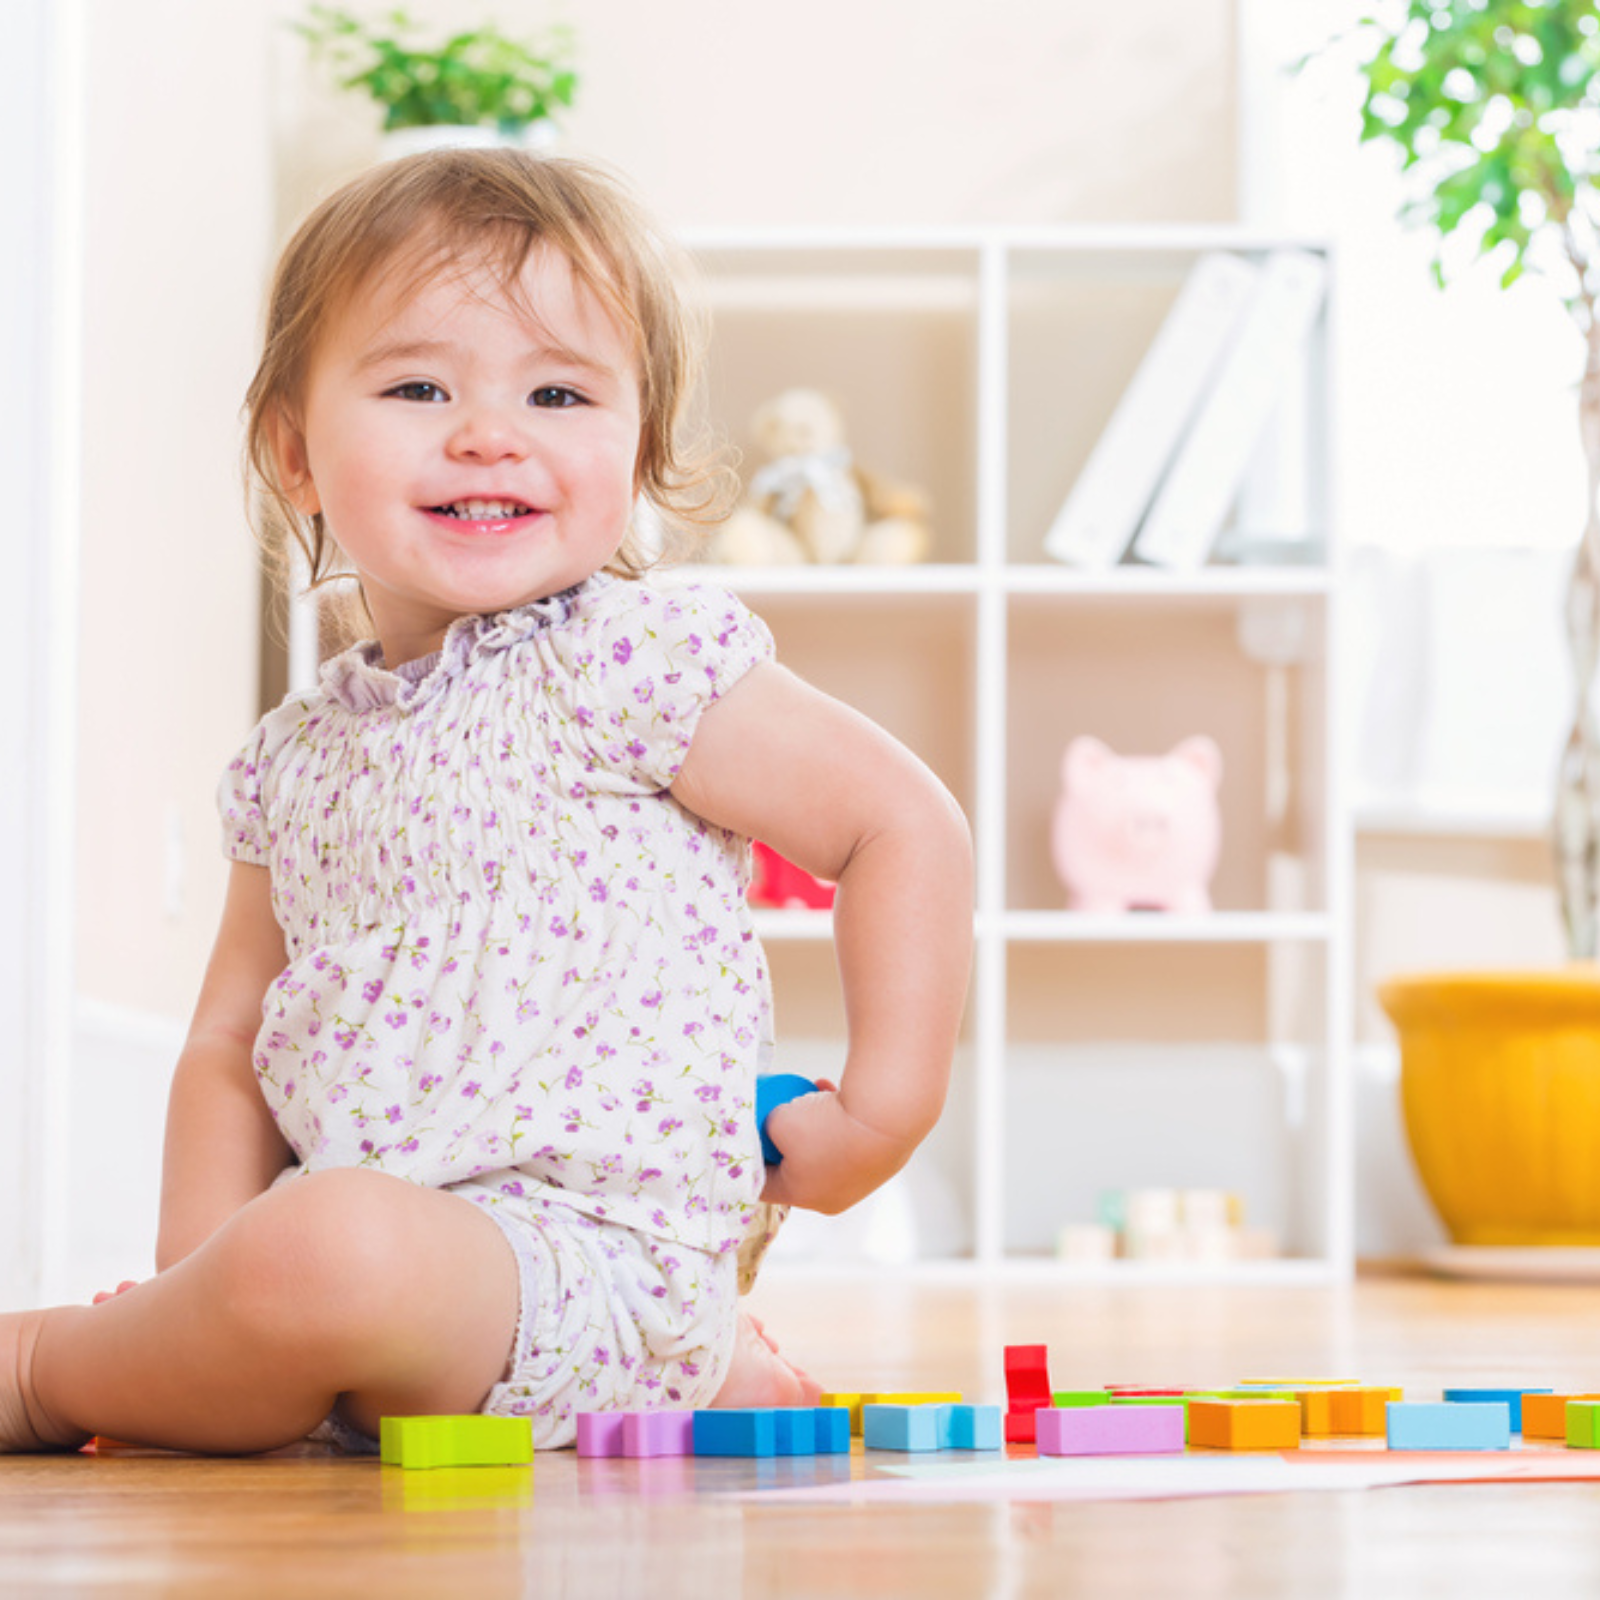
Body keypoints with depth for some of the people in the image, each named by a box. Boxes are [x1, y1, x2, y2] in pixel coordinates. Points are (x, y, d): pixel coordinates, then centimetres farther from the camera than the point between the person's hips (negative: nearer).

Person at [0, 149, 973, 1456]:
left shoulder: (636, 655, -6)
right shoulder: (292, 760, 14)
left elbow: (905, 822, -3)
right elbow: (231, 1044, 16)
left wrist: (881, 1108, -5)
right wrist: (200, 1288, 1)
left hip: (593, 1259, -9)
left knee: (330, 1250, -35)